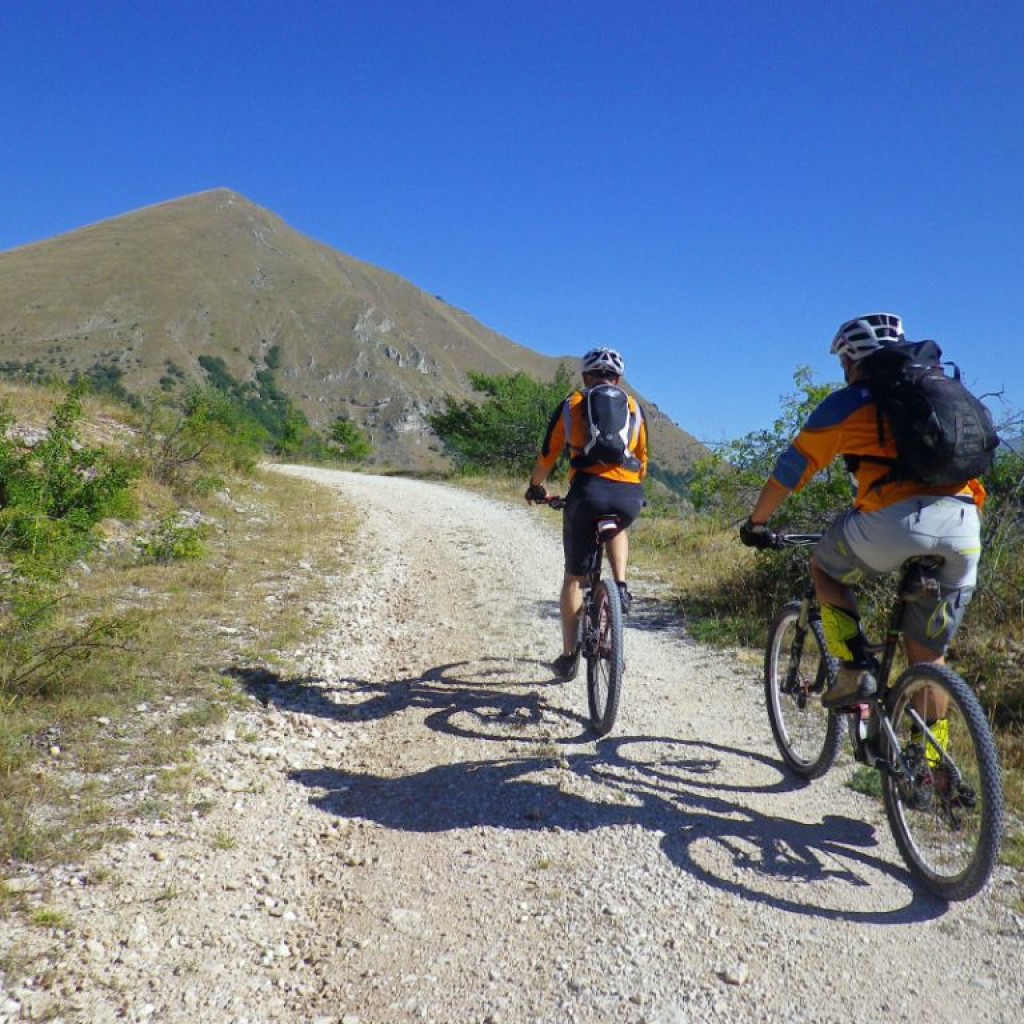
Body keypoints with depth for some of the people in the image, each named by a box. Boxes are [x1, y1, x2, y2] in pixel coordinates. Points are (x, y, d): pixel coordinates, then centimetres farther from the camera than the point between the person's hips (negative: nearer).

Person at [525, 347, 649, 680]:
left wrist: (536, 487, 38)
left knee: (574, 577, 13)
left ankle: (569, 656, 18)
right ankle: (620, 587, 17)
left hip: (588, 492, -2)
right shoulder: (634, 407, 22)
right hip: (630, 497, 2)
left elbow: (547, 455, 21)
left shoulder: (571, 405, 17)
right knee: (617, 530, 39)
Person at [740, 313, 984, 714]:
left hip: (899, 518, -5)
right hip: (966, 529, 5)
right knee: (929, 656, 18)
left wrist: (755, 524, 31)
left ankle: (856, 671, 11)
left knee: (825, 567, 24)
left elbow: (787, 473, 16)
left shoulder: (845, 403, 13)